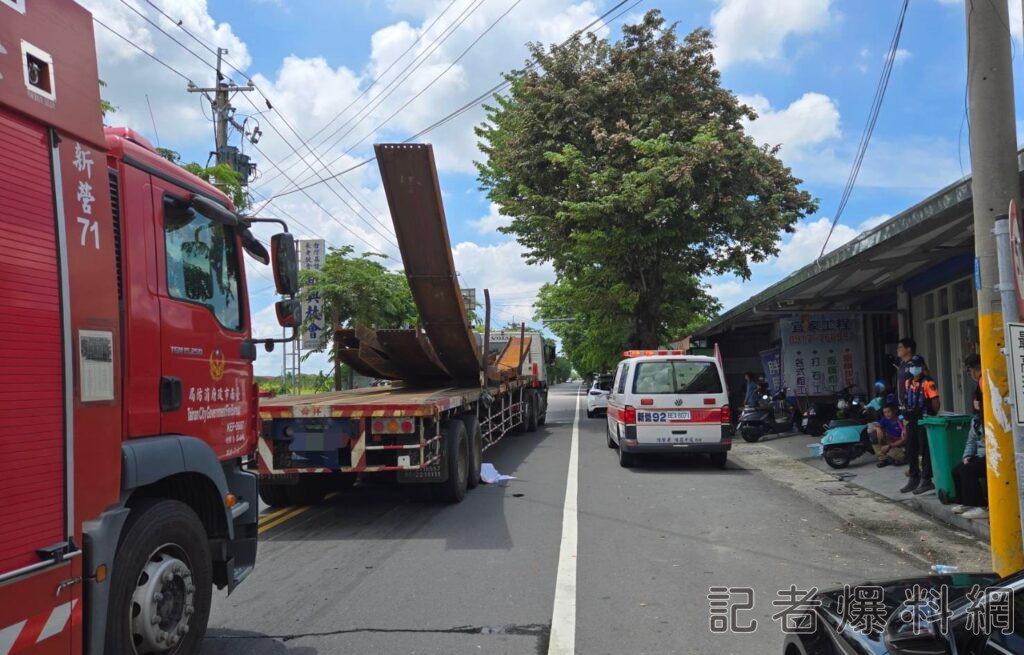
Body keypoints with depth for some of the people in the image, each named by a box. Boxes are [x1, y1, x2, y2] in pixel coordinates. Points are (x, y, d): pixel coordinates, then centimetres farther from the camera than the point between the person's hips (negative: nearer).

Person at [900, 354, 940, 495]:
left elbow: (935, 402, -14)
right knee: (911, 451, 12)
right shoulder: (908, 382, 11)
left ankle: (926, 480, 5)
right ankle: (913, 479, 23)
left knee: (925, 452, -2)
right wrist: (906, 419, 13)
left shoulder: (928, 383, -12)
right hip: (911, 422, 8)